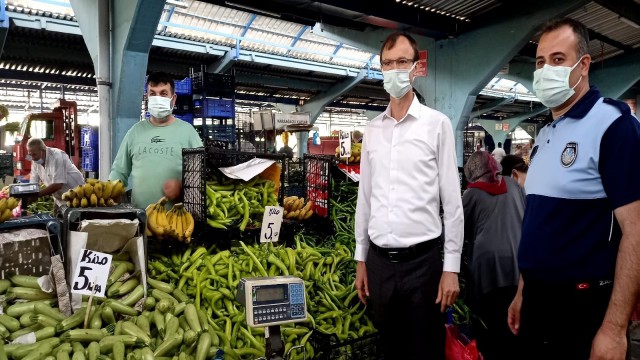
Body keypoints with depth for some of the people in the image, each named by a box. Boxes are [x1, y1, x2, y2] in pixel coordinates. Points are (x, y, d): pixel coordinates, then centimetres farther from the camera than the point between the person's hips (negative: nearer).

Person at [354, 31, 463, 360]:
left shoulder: (437, 124, -5)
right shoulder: (372, 129, 7)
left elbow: (452, 200, -5)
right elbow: (364, 197, 10)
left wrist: (451, 266, -7)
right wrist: (361, 258, 10)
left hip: (422, 260, -3)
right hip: (380, 261, 4)